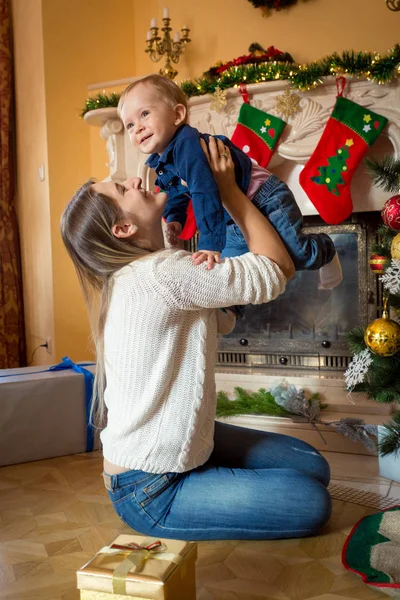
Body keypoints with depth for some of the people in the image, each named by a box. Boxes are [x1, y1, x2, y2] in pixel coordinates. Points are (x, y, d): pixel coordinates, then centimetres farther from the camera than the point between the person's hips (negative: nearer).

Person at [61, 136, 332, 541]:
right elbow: (279, 268, -19)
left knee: (312, 466, 7)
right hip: (149, 492, -9)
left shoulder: (133, 276, 3)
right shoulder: (160, 273, -28)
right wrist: (227, 187, -11)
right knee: (312, 502, -8)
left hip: (184, 445, 9)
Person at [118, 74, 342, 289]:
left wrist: (211, 244, -41)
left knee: (297, 256, -9)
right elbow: (176, 195, 15)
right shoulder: (160, 162, -2)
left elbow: (206, 195, -40)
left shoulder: (187, 143, -32)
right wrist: (174, 220, -4)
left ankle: (325, 248, 28)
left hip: (266, 200, -9)